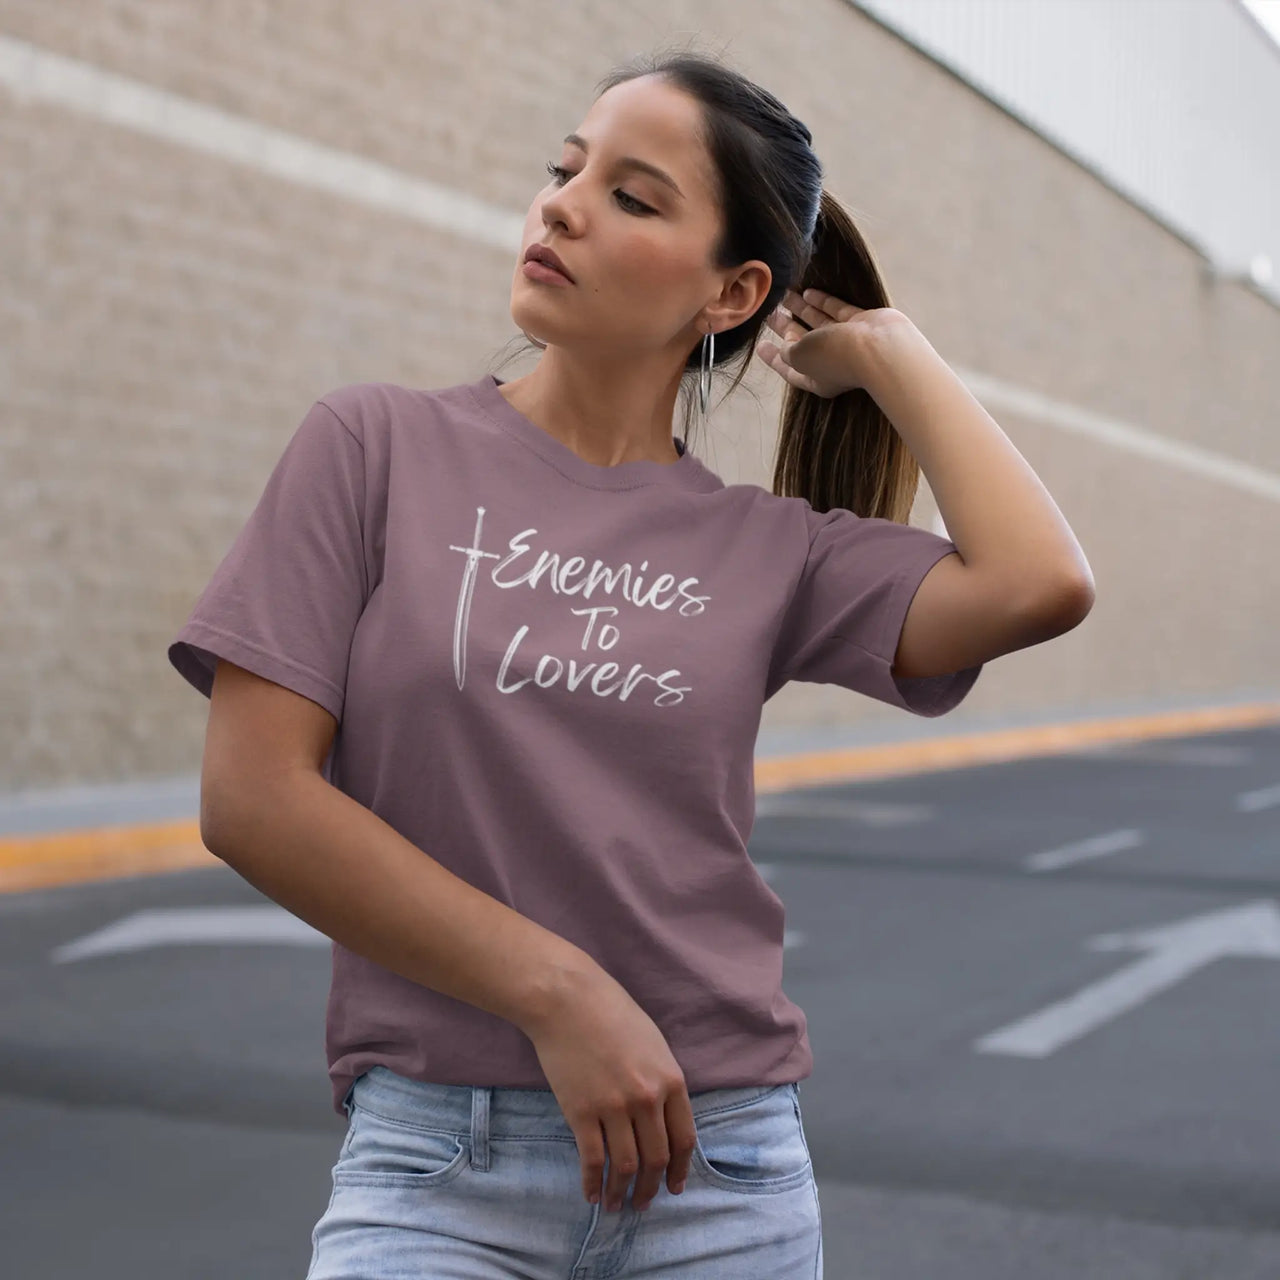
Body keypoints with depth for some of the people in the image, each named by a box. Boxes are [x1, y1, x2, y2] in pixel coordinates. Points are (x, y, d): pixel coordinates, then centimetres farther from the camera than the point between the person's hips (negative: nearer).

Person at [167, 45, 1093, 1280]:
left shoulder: (766, 549, 3)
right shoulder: (378, 447, -1)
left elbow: (1039, 584, -13)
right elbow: (252, 796, -8)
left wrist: (889, 354, 1)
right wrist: (558, 991, -13)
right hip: (438, 1171, -2)